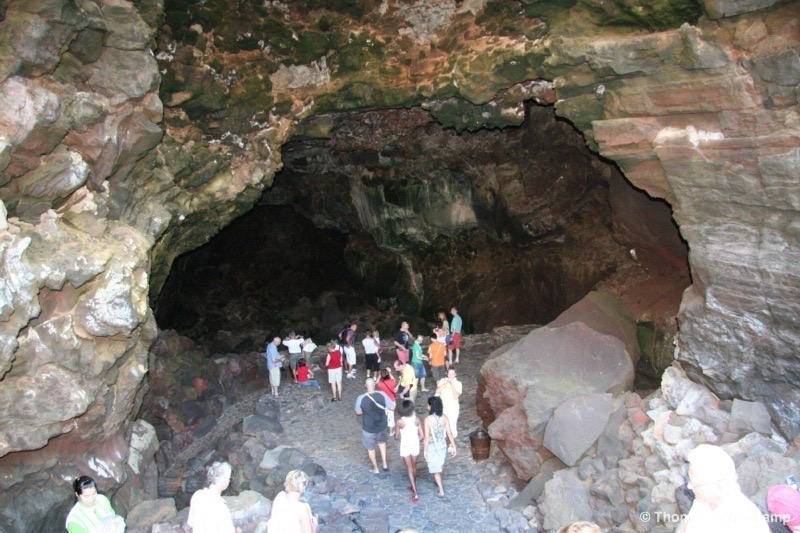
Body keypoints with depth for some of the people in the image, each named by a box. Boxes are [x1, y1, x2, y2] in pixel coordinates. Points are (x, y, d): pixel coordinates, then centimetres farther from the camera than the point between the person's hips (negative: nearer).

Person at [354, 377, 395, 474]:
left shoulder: (360, 398, -22)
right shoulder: (382, 395, -18)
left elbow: (358, 413, -7)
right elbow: (392, 408, -9)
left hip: (369, 428, -2)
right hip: (382, 425, 2)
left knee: (370, 448, 23)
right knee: (381, 441, 33)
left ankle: (376, 469, 38)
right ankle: (385, 464, 36)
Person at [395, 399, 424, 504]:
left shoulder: (400, 422, -21)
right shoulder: (416, 420, -14)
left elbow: (397, 436, -8)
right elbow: (421, 435, -7)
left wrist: (395, 435, 14)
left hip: (405, 447, -3)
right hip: (415, 445, 3)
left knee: (409, 469, 6)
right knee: (414, 467, 23)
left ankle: (415, 494, 2)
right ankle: (413, 487, 43)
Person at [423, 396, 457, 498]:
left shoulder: (428, 419, -23)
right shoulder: (444, 417, -11)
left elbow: (426, 437, -20)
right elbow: (449, 433, -7)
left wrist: (425, 450, -10)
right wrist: (453, 446, 3)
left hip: (432, 447, -4)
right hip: (442, 446, 5)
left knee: (435, 468, 11)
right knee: (441, 464, 27)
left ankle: (441, 491, 11)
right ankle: (439, 481, 49)